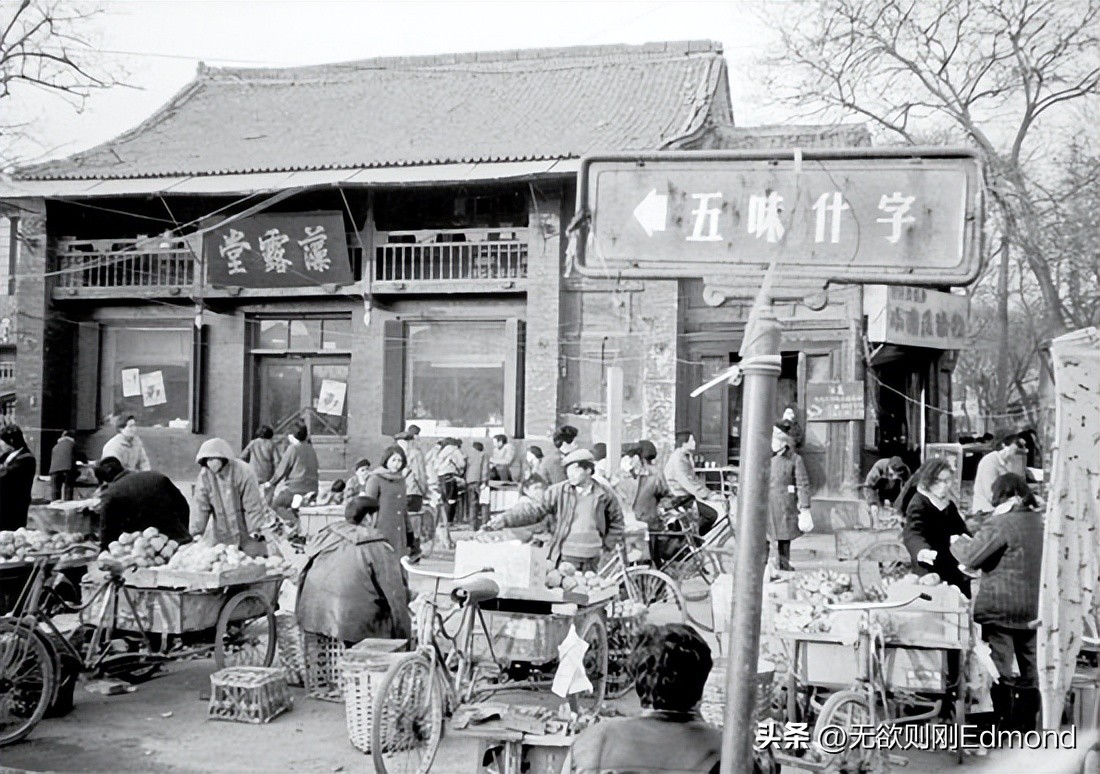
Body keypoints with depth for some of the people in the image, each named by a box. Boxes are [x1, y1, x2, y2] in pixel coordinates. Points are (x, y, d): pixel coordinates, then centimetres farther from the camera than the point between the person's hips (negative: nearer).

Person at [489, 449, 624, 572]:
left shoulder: (604, 494, 0)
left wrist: (606, 545, 7)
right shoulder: (558, 492, -5)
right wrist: (505, 519, -20)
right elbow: (534, 511, -9)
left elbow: (616, 521, 15)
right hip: (565, 558, -2)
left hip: (592, 560, 2)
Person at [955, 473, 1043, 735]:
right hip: (1033, 607, 7)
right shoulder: (1041, 522, 7)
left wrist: (957, 544, 5)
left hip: (1001, 607, -7)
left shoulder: (1001, 523, -15)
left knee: (1001, 669, 0)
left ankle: (1004, 726, 3)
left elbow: (972, 557, -14)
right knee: (1029, 668, 12)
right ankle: (1027, 726, 19)